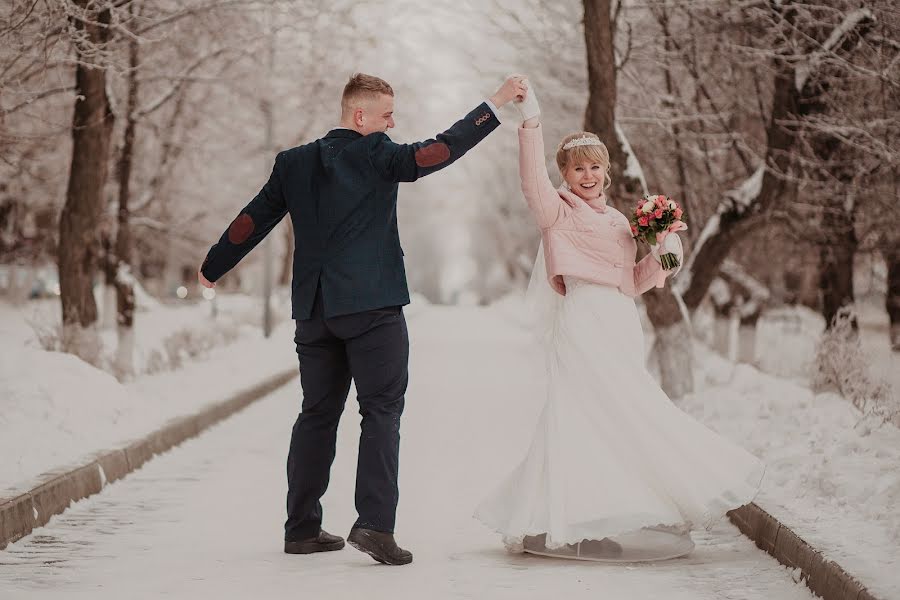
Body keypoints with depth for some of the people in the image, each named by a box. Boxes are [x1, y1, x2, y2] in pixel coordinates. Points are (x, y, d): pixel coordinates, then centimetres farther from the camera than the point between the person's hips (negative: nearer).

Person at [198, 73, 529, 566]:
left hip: (313, 309, 6)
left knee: (318, 414, 13)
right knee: (382, 411, -4)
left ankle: (302, 528, 16)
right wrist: (494, 105, -14)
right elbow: (431, 155, -15)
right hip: (372, 304, -6)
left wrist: (212, 268, 30)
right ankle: (374, 524, -16)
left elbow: (252, 221, 17)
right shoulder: (376, 155, -4)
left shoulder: (293, 162, 12)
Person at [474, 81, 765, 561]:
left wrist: (661, 256, 5)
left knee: (588, 424, 7)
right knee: (593, 419, -11)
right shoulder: (558, 212, 1)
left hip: (618, 328, 7)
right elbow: (532, 181, -18)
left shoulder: (617, 221, 20)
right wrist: (530, 121, -26)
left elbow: (631, 282, 22)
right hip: (581, 327, -7)